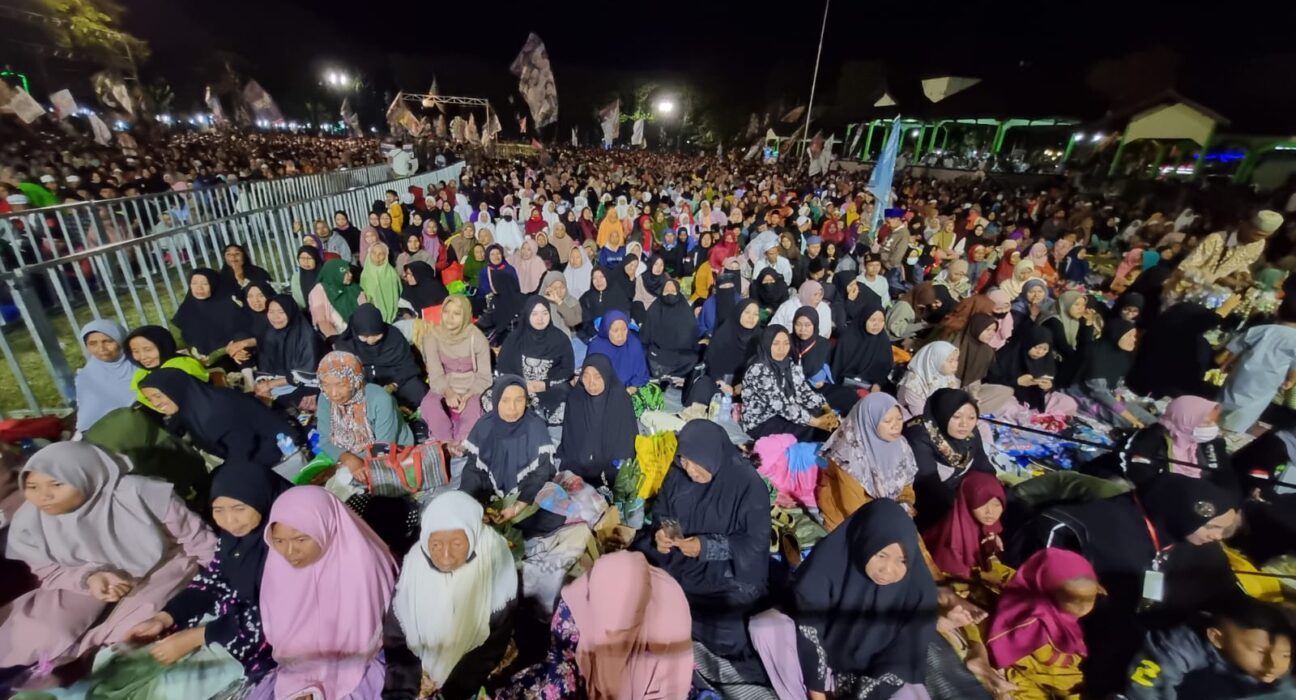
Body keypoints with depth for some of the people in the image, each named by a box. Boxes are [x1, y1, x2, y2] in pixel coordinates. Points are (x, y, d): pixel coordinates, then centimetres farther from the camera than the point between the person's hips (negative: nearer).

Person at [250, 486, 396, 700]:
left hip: (357, 670, -4)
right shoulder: (279, 565, -11)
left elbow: (360, 643, -13)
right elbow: (282, 637, 0)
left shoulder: (357, 565, -24)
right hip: (301, 668, 4)